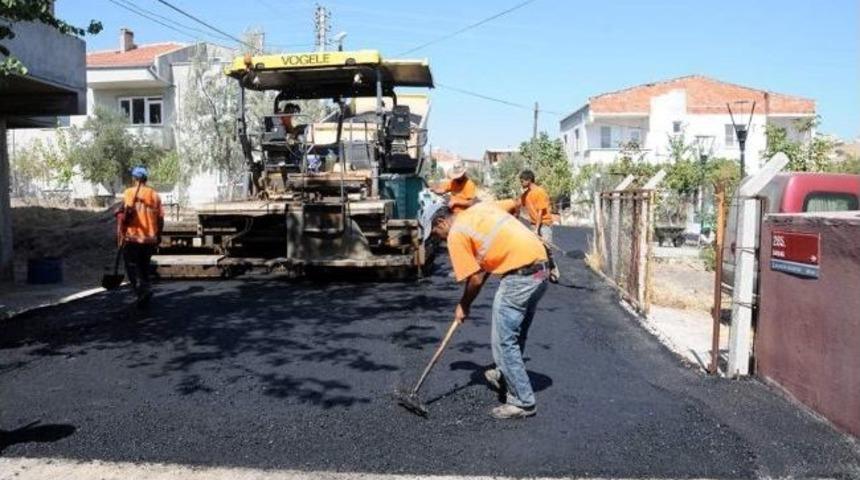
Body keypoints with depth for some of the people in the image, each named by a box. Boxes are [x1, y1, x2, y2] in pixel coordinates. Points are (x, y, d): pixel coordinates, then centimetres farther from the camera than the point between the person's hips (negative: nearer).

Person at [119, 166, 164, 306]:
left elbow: (127, 212, -19)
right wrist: (158, 235, 17)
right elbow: (160, 218, 7)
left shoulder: (130, 192, -5)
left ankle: (143, 289, -16)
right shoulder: (155, 195, 7)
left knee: (132, 266, 2)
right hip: (150, 238, 4)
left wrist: (122, 230, -8)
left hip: (133, 238, -4)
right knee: (144, 266, 17)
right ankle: (145, 288, 19)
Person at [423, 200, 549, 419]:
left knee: (503, 341, 0)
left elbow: (475, 279, -6)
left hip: (520, 276, -9)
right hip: (540, 266, 9)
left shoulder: (456, 234, -5)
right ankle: (505, 376, 41)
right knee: (516, 334, 24)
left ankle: (523, 402, 7)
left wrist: (463, 306, 14)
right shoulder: (481, 207, 17)